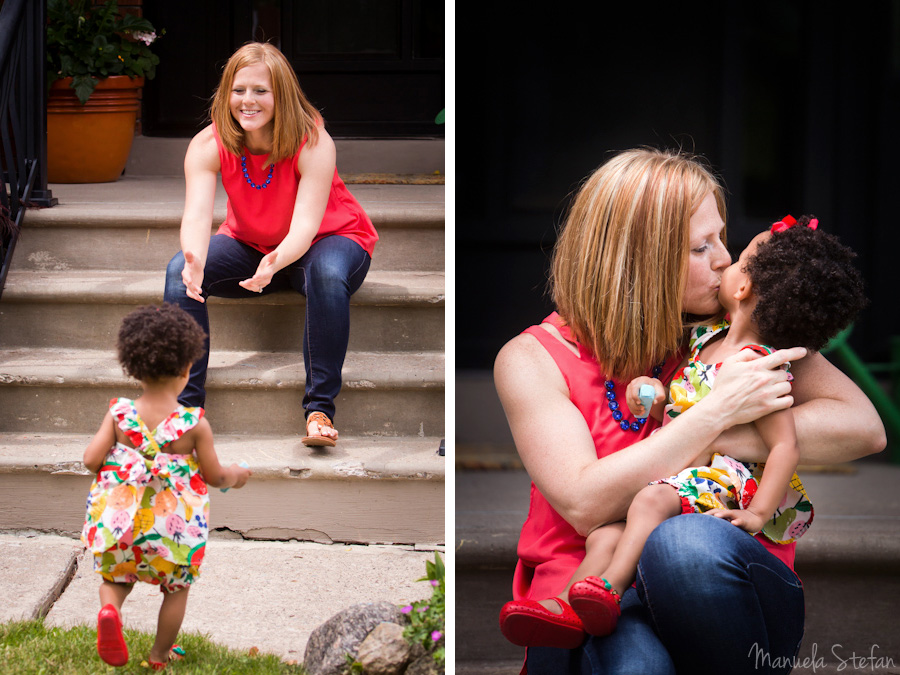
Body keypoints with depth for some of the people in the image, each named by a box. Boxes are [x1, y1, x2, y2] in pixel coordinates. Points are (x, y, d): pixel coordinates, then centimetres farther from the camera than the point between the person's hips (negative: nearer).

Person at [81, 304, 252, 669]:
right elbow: (214, 476, -5)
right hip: (173, 523, -1)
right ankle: (160, 655, 33)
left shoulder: (119, 413, -9)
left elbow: (91, 460, -13)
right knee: (177, 586, 22)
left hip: (119, 516, 1)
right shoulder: (194, 424, -13)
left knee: (115, 576, 23)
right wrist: (235, 475, 18)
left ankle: (109, 609, -10)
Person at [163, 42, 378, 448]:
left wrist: (276, 263, -58)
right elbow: (196, 215, -29)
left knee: (327, 276, -39)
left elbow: (305, 226, -35)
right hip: (250, 245, 3)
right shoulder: (208, 145, -18)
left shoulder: (314, 143, -27)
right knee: (179, 272, -23)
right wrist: (195, 259, -53)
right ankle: (186, 403, -16)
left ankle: (320, 408, -32)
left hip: (329, 240, -3)